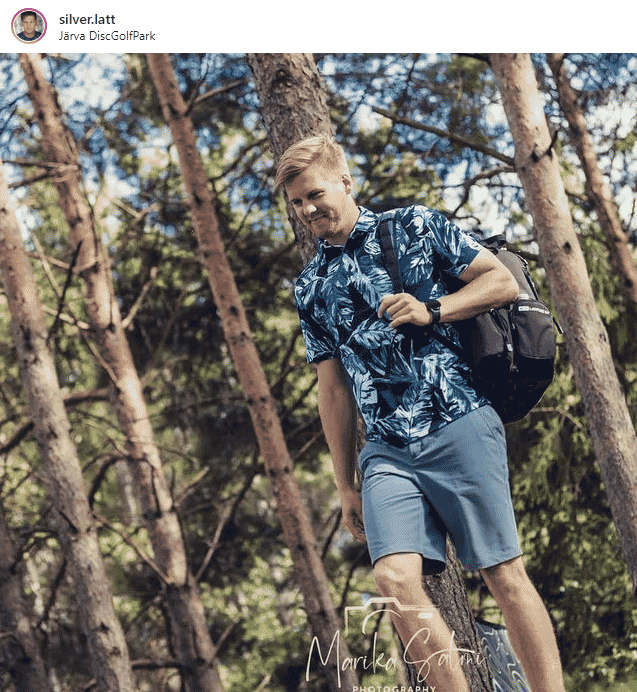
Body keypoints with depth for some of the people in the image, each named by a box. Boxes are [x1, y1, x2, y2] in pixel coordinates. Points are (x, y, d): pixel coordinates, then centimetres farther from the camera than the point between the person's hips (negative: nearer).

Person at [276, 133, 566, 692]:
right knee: (394, 575, -16)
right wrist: (346, 484, 17)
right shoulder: (311, 288, 19)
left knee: (504, 574, -5)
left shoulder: (414, 227, 8)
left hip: (459, 426, -3)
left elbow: (503, 282, 5)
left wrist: (431, 310, -9)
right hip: (387, 452, 3)